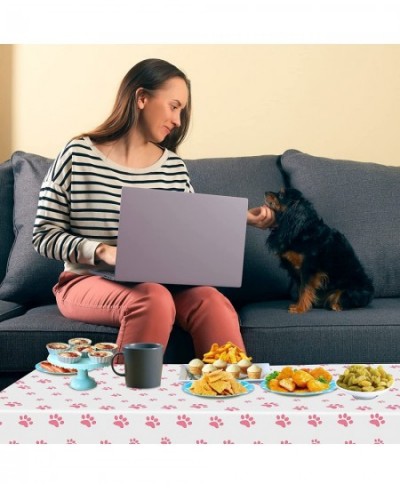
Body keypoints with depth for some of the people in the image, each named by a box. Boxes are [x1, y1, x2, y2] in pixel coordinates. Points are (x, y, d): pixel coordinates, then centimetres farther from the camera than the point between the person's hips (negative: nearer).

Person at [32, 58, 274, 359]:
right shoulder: (78, 156, -4)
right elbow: (44, 236, -5)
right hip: (89, 281, -3)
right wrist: (103, 251, -20)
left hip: (161, 282, 4)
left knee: (211, 300, -28)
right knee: (152, 299, -35)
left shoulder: (174, 166, 8)